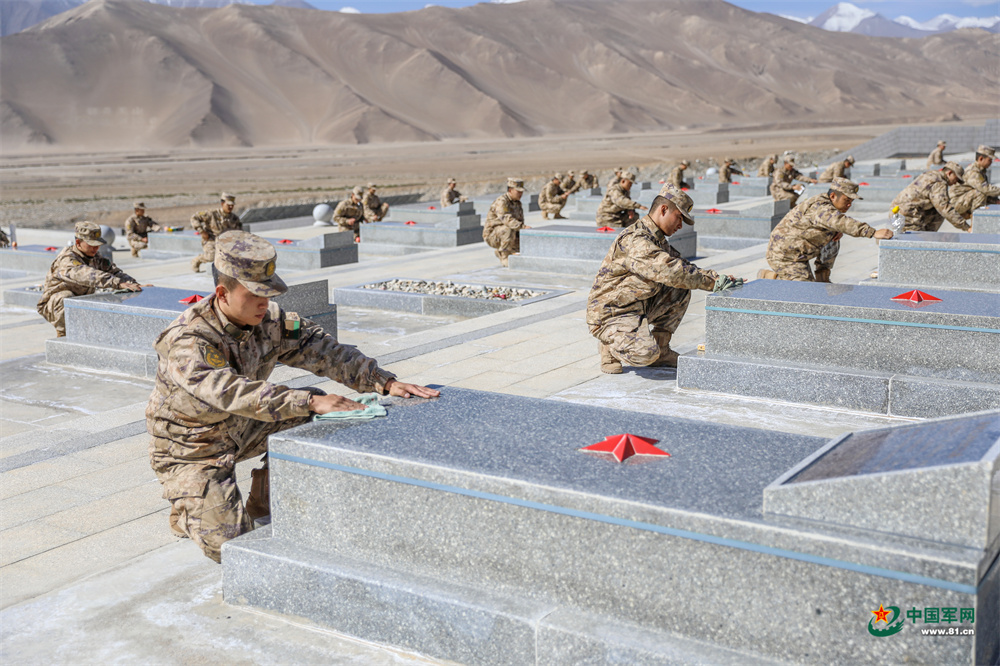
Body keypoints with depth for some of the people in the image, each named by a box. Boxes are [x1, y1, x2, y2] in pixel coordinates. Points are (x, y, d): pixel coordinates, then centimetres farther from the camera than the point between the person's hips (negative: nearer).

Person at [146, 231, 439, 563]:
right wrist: (310, 401, -53)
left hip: (241, 430, 7)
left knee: (313, 416, -8)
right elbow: (236, 393, -45)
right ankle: (186, 511, 15)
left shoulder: (268, 320, -10)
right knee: (229, 545, -20)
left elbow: (321, 350, -12)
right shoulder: (186, 342, -32)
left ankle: (261, 509, 7)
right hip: (192, 451, -7)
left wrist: (384, 382, -24)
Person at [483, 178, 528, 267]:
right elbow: (507, 219, -36)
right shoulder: (501, 201, -21)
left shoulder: (517, 203, 8)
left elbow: (519, 223, 12)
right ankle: (505, 257, -21)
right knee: (509, 229, -37)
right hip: (493, 235, -8)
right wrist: (523, 227, -46)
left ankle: (499, 252, 16)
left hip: (505, 235, 8)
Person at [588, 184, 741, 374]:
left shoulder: (658, 240, 13)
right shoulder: (635, 240, -22)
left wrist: (716, 278, -1)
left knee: (681, 291, 1)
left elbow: (683, 267, 16)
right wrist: (713, 282, -27)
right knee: (646, 354, -31)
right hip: (610, 314, -10)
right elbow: (669, 271, -32)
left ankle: (661, 349, 8)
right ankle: (610, 345, 1)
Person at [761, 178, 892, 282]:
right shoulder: (819, 207, -27)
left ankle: (822, 277, 16)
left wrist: (839, 231, -7)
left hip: (798, 254, 10)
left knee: (833, 239, 10)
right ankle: (770, 277, -1)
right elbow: (842, 222, -43)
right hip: (783, 256, -10)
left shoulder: (827, 205, 5)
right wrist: (874, 233, -49)